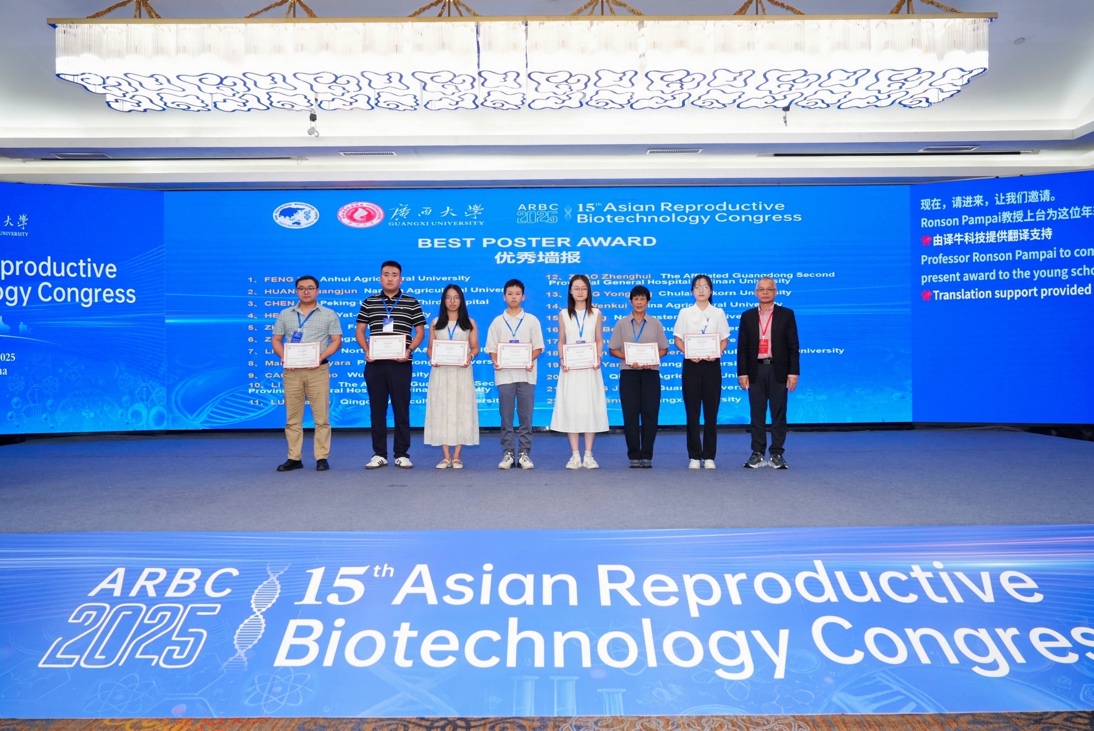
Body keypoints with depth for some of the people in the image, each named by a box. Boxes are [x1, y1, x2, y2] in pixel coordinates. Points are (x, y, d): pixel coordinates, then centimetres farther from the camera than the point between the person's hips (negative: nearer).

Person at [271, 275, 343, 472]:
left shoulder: (329, 314, 7)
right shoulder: (285, 314, 14)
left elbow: (336, 341, 3)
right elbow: (276, 340, 13)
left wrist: (321, 356, -14)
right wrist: (283, 357, -7)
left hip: (318, 370, -2)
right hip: (292, 370, 3)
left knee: (321, 416, -3)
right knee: (292, 417, 4)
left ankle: (322, 458, 3)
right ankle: (294, 458, 11)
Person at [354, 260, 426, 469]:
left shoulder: (412, 303, 4)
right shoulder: (369, 303, 10)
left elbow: (420, 332, 4)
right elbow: (360, 330, 11)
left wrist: (409, 350, -13)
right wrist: (366, 350, -6)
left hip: (401, 364, -2)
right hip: (375, 364, 2)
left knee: (401, 409, 2)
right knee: (377, 409, 6)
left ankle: (402, 454, 10)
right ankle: (379, 454, 14)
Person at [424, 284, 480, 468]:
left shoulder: (470, 323, 8)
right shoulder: (436, 323, 11)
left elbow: (475, 348, 4)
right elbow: (430, 348, 9)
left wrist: (470, 357, -17)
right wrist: (432, 358, -12)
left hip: (461, 372, -1)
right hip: (441, 372, 1)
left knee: (461, 410, -2)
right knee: (441, 411, -1)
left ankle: (456, 456, 4)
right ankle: (446, 456, 5)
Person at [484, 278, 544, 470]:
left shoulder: (531, 320, 7)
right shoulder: (497, 321, 9)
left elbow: (538, 347, 5)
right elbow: (492, 348, 7)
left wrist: (530, 360, -14)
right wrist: (496, 362, -12)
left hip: (526, 374, 0)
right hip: (504, 374, 1)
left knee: (526, 417, 2)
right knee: (506, 417, 2)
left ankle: (524, 454, 9)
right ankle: (507, 454, 10)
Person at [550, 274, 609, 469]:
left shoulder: (596, 314, 7)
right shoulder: (563, 314, 7)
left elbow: (599, 341, 7)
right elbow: (561, 341, 8)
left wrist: (598, 357, -10)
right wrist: (561, 359, -9)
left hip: (590, 367, 0)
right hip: (570, 368, 0)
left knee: (590, 408, 0)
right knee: (571, 408, -1)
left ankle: (588, 455, 8)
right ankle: (575, 455, 7)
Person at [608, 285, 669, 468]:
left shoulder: (655, 323, 9)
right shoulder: (622, 323, 7)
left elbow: (664, 349, 8)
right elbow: (613, 349, 5)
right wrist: (626, 358, -13)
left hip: (650, 372, 1)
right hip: (628, 372, 0)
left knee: (650, 414, -1)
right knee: (630, 415, 0)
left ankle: (647, 455, 7)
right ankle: (634, 456, 8)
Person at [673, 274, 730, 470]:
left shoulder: (718, 313, 8)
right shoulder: (685, 312, 7)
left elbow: (724, 339, 7)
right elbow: (677, 339, 4)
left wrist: (717, 353, -13)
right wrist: (688, 353, -13)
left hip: (712, 364, 0)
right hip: (691, 364, 0)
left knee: (711, 411, 1)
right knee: (692, 411, 1)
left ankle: (709, 456, 9)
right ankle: (694, 456, 7)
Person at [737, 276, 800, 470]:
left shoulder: (786, 314, 4)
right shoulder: (747, 316, 8)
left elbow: (793, 346, 1)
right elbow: (742, 347, 6)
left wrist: (793, 372, -6)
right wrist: (742, 372, -2)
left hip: (778, 370, -1)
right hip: (755, 370, 1)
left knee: (778, 414, 3)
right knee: (756, 414, 4)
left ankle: (777, 454, 10)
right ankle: (757, 453, 12)